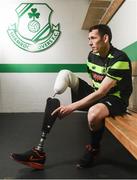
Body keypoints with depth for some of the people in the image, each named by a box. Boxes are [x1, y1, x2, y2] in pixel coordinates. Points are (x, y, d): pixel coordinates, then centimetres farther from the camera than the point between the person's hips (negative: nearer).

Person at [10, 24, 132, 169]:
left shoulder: (120, 59, -21)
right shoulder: (92, 55, 3)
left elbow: (101, 92, -27)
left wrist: (72, 107, -29)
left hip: (115, 99, -7)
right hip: (97, 94, 7)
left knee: (94, 113, -43)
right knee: (65, 74, -12)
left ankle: (94, 148, -2)